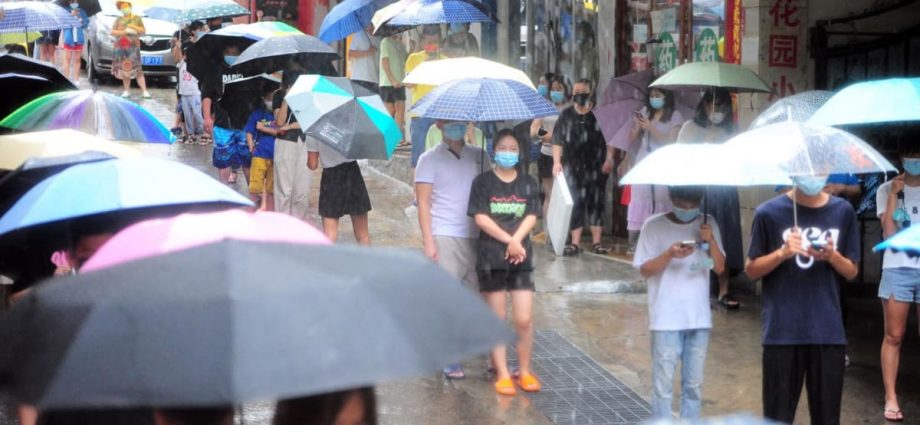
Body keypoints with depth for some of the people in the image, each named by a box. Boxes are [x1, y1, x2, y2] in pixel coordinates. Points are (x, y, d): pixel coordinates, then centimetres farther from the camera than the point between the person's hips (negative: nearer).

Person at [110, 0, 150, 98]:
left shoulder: (137, 18, 9)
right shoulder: (118, 20, 12)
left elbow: (143, 31, 7)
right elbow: (113, 32, 2)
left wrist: (134, 27, -10)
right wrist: (125, 32, -11)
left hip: (133, 47, -3)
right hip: (120, 47, 3)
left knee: (137, 69, -11)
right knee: (124, 69, 2)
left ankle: (144, 91, -15)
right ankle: (127, 91, 8)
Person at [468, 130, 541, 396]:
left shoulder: (528, 184, 10)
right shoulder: (483, 182, 2)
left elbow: (531, 217, 1)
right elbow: (480, 218, -7)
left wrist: (517, 240, -16)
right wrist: (509, 241, -13)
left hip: (521, 257, 2)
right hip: (490, 257, -1)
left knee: (524, 319, -4)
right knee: (496, 319, 4)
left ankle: (525, 371, 12)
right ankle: (502, 373, 11)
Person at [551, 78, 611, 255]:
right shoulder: (566, 115, 8)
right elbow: (557, 140, 5)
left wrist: (609, 159, -6)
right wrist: (557, 161, -5)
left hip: (596, 166, -1)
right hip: (572, 166, 1)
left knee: (596, 201, 1)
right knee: (575, 202, 0)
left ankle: (596, 242, 5)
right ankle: (575, 243, 4)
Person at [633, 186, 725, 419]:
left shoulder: (707, 225, 5)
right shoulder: (654, 225, -5)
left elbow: (719, 267, 3)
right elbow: (645, 270, -5)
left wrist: (711, 241, -14)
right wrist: (670, 254, -21)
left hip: (699, 318, 3)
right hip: (666, 319, -3)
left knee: (694, 384, 11)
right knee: (663, 384, 0)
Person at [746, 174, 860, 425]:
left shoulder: (843, 212, 4)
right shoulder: (769, 212, -2)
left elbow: (852, 272, 10)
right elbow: (751, 270, 3)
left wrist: (832, 256, -11)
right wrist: (782, 253, -15)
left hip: (829, 331, 2)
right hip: (782, 331, -2)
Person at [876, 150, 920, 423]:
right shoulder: (887, 190, 6)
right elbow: (889, 231, -5)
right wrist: (894, 193, -7)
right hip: (898, 269, -1)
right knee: (894, 336, 0)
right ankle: (891, 398, 3)